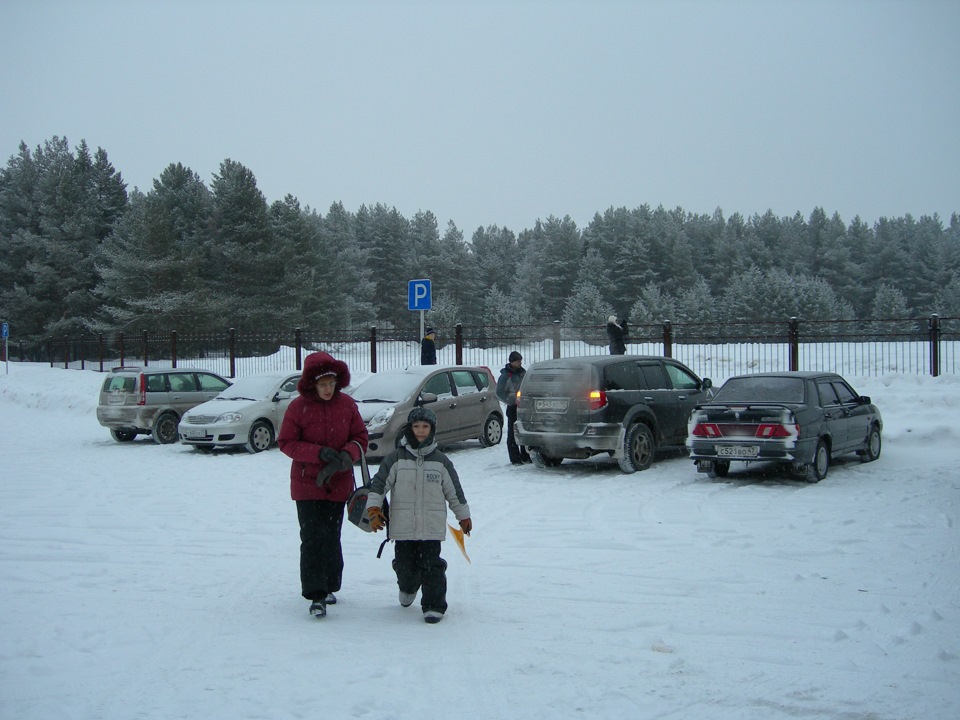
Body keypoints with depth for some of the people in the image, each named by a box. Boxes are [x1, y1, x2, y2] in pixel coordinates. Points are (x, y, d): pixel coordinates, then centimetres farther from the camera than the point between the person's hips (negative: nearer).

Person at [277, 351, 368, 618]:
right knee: (313, 538, -9)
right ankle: (316, 595, -6)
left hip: (339, 483, 3)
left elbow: (361, 438, 3)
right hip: (307, 484, -2)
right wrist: (320, 453, -20)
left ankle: (329, 586, 28)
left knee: (332, 537, 11)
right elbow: (286, 442, -7)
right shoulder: (299, 406, -8)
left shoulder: (347, 404, -1)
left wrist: (345, 457, -18)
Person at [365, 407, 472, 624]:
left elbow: (454, 491, 12)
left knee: (430, 565, -5)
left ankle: (434, 606, 6)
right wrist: (374, 509, -9)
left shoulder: (441, 461, 5)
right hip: (403, 527, 1)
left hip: (432, 527, 0)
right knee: (405, 565, 8)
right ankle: (408, 588, 40)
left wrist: (464, 516, 17)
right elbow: (379, 484, 2)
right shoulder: (395, 459, 1)